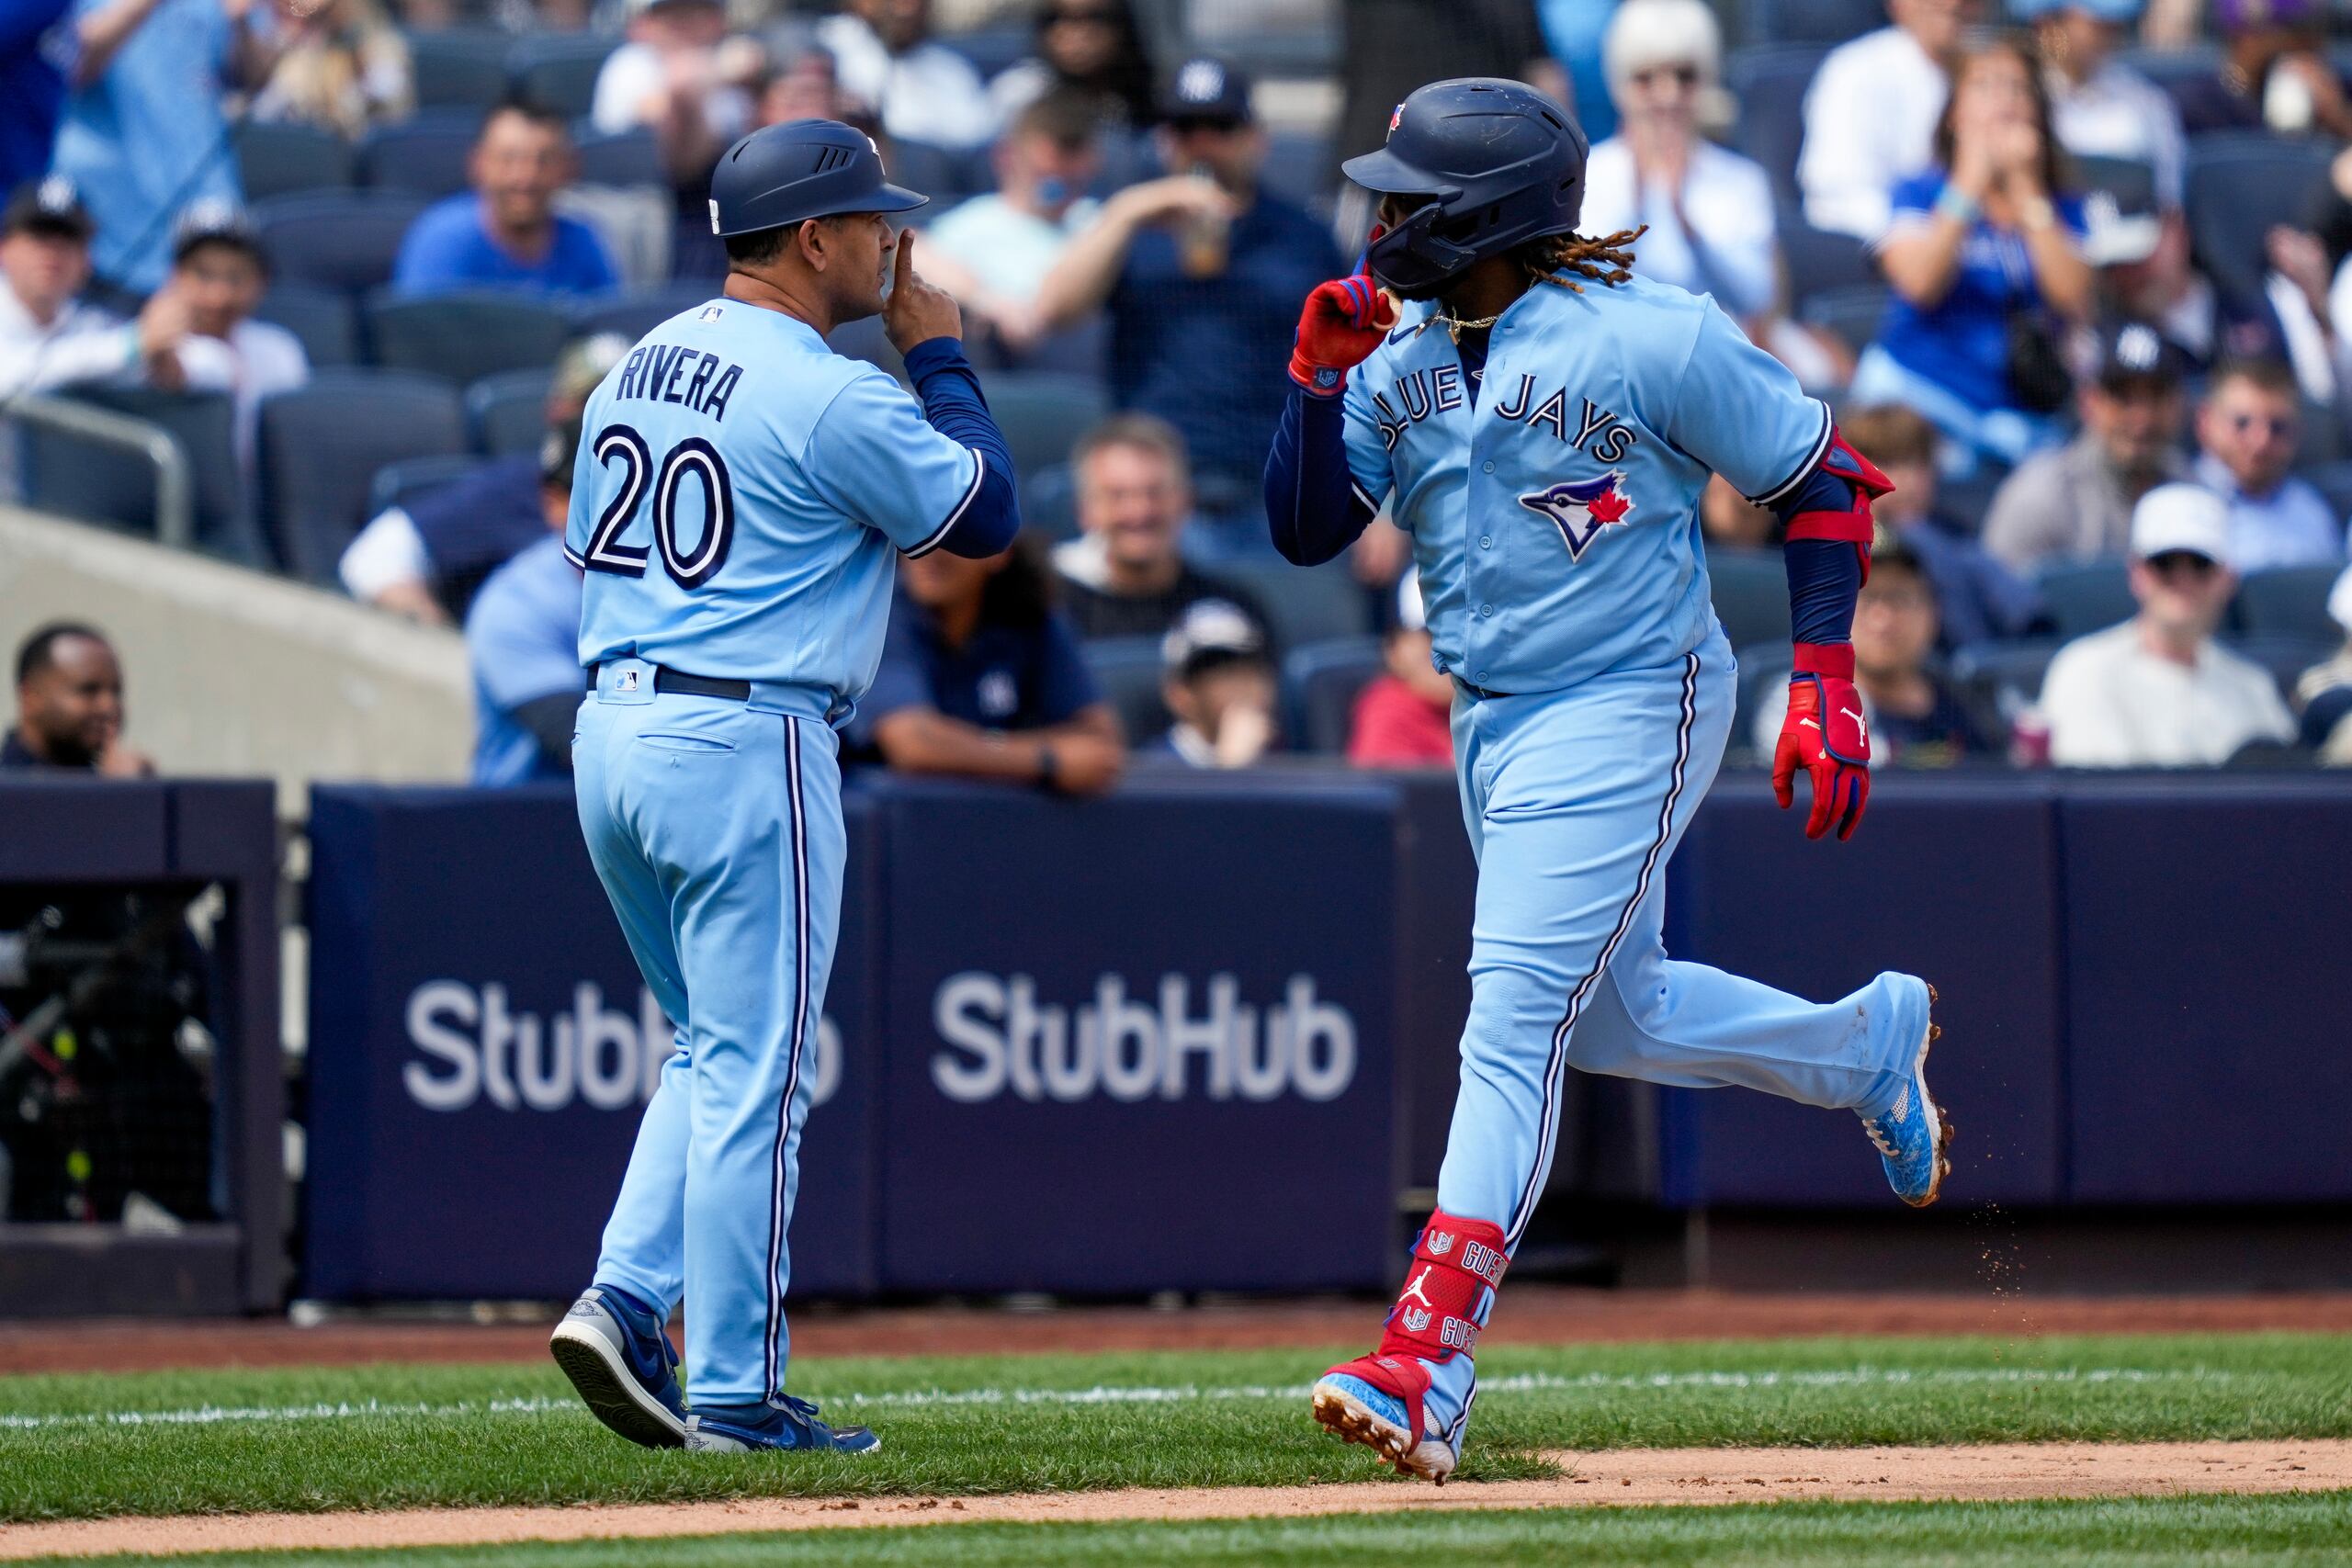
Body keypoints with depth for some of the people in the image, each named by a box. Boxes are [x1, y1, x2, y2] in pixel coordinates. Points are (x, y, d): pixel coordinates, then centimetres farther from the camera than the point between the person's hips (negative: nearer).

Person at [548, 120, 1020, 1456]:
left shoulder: (639, 368, 12)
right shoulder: (830, 397, -13)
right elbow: (989, 518, -4)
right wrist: (940, 356, 5)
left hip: (609, 736, 8)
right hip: (744, 745, -8)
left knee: (717, 1050, 20)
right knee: (753, 1074, -2)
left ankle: (627, 1304, 5)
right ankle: (737, 1395, 1)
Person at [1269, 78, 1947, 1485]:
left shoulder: (1649, 338, -16)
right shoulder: (1399, 349, 2)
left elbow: (1825, 480, -7)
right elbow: (1306, 530, 0)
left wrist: (1827, 686, -13)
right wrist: (1319, 379, -15)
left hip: (1630, 710, -8)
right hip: (1495, 721, 8)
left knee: (1515, 1013, -17)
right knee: (1614, 1016, 20)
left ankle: (1429, 1365, -23)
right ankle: (1868, 1043, 46)